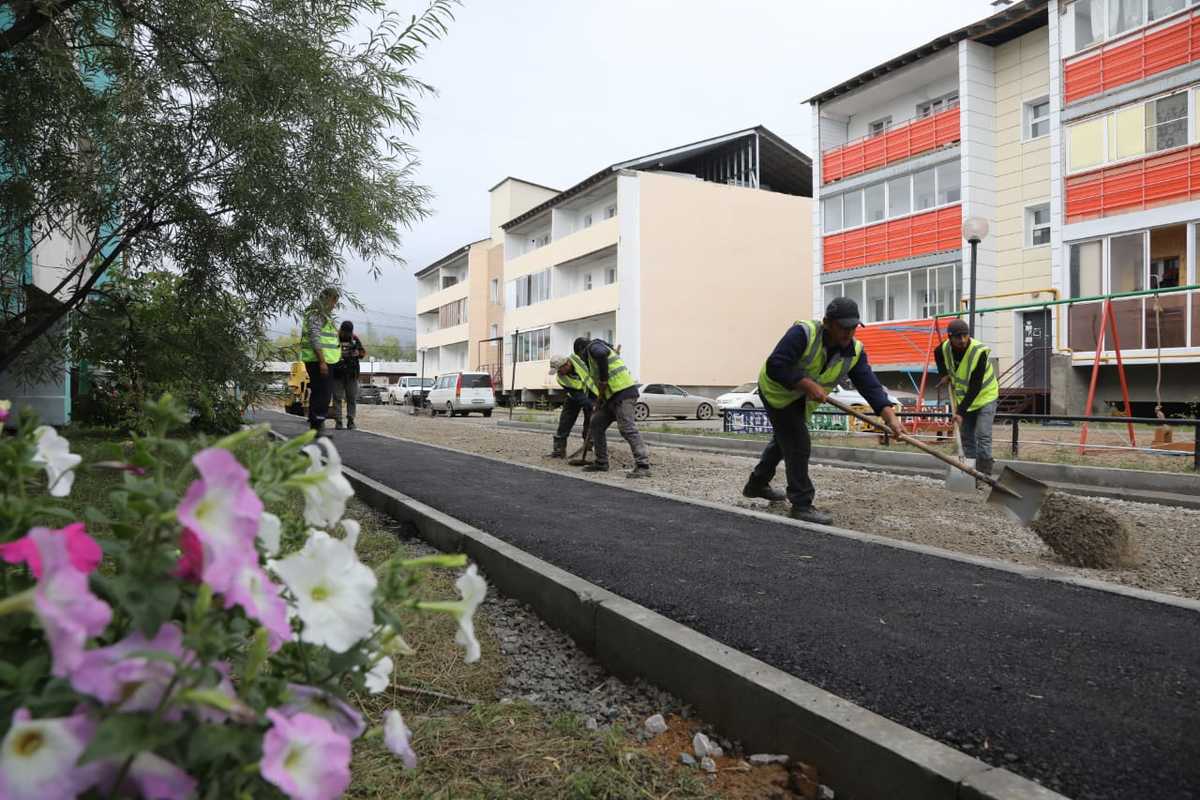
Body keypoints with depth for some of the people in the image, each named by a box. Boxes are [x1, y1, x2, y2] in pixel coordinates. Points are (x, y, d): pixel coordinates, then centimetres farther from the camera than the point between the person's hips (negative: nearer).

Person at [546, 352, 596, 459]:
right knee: (565, 422, -1)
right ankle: (559, 449, 9)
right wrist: (592, 406, -39)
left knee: (590, 423, -5)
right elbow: (577, 396, -30)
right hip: (575, 396, 1)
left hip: (592, 393, -1)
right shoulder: (561, 378, -26)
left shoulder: (577, 358, -29)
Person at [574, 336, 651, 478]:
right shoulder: (595, 357, 31)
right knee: (596, 423, 13)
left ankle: (642, 466, -19)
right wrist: (598, 406, 35)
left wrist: (603, 381, -19)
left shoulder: (593, 346, 0)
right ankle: (601, 463, 18)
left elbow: (601, 354, -26)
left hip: (623, 392, -10)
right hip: (614, 396, 10)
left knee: (627, 429, -17)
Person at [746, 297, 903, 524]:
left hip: (801, 399, 8)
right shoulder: (803, 333, -32)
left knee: (784, 439, 23)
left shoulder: (855, 351, -14)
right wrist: (808, 385, -41)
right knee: (799, 445, -14)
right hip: (777, 390, -8)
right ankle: (802, 505, -5)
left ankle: (756, 484, 43)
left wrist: (890, 416, -35)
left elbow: (869, 385, -22)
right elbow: (775, 367, -37)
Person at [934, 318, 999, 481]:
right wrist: (944, 374, 3)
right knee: (966, 437, 11)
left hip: (985, 396, -6)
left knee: (983, 436, -14)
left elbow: (975, 387, -31)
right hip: (963, 397, 6)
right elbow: (937, 353, 16)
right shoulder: (945, 348, -14)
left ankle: (984, 475, -9)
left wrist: (961, 411, -32)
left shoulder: (980, 352, -30)